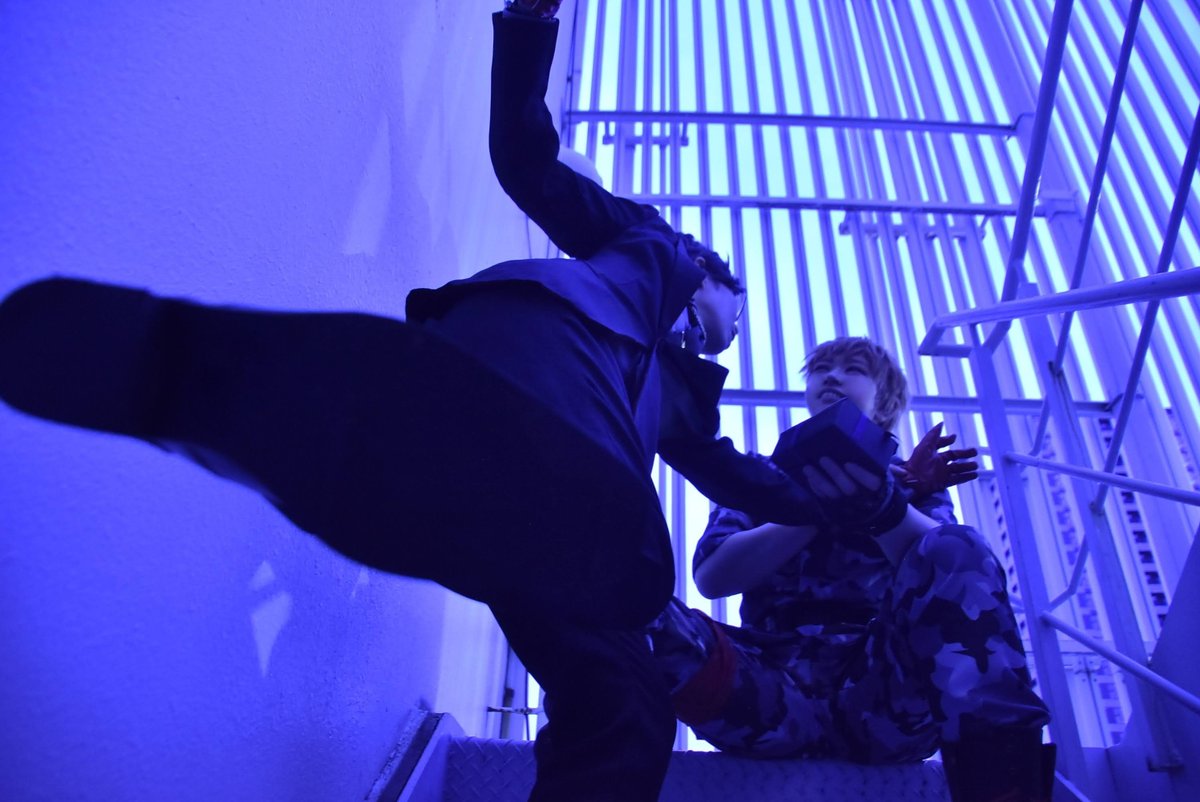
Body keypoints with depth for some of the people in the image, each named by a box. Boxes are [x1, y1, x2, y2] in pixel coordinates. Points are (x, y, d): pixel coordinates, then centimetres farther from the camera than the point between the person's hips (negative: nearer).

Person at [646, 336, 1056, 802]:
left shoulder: (912, 480, 22)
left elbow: (948, 570, -1)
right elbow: (711, 576, 3)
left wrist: (886, 505, -23)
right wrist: (823, 503, -8)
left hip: (887, 692, 0)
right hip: (776, 686, 0)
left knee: (955, 553, -28)